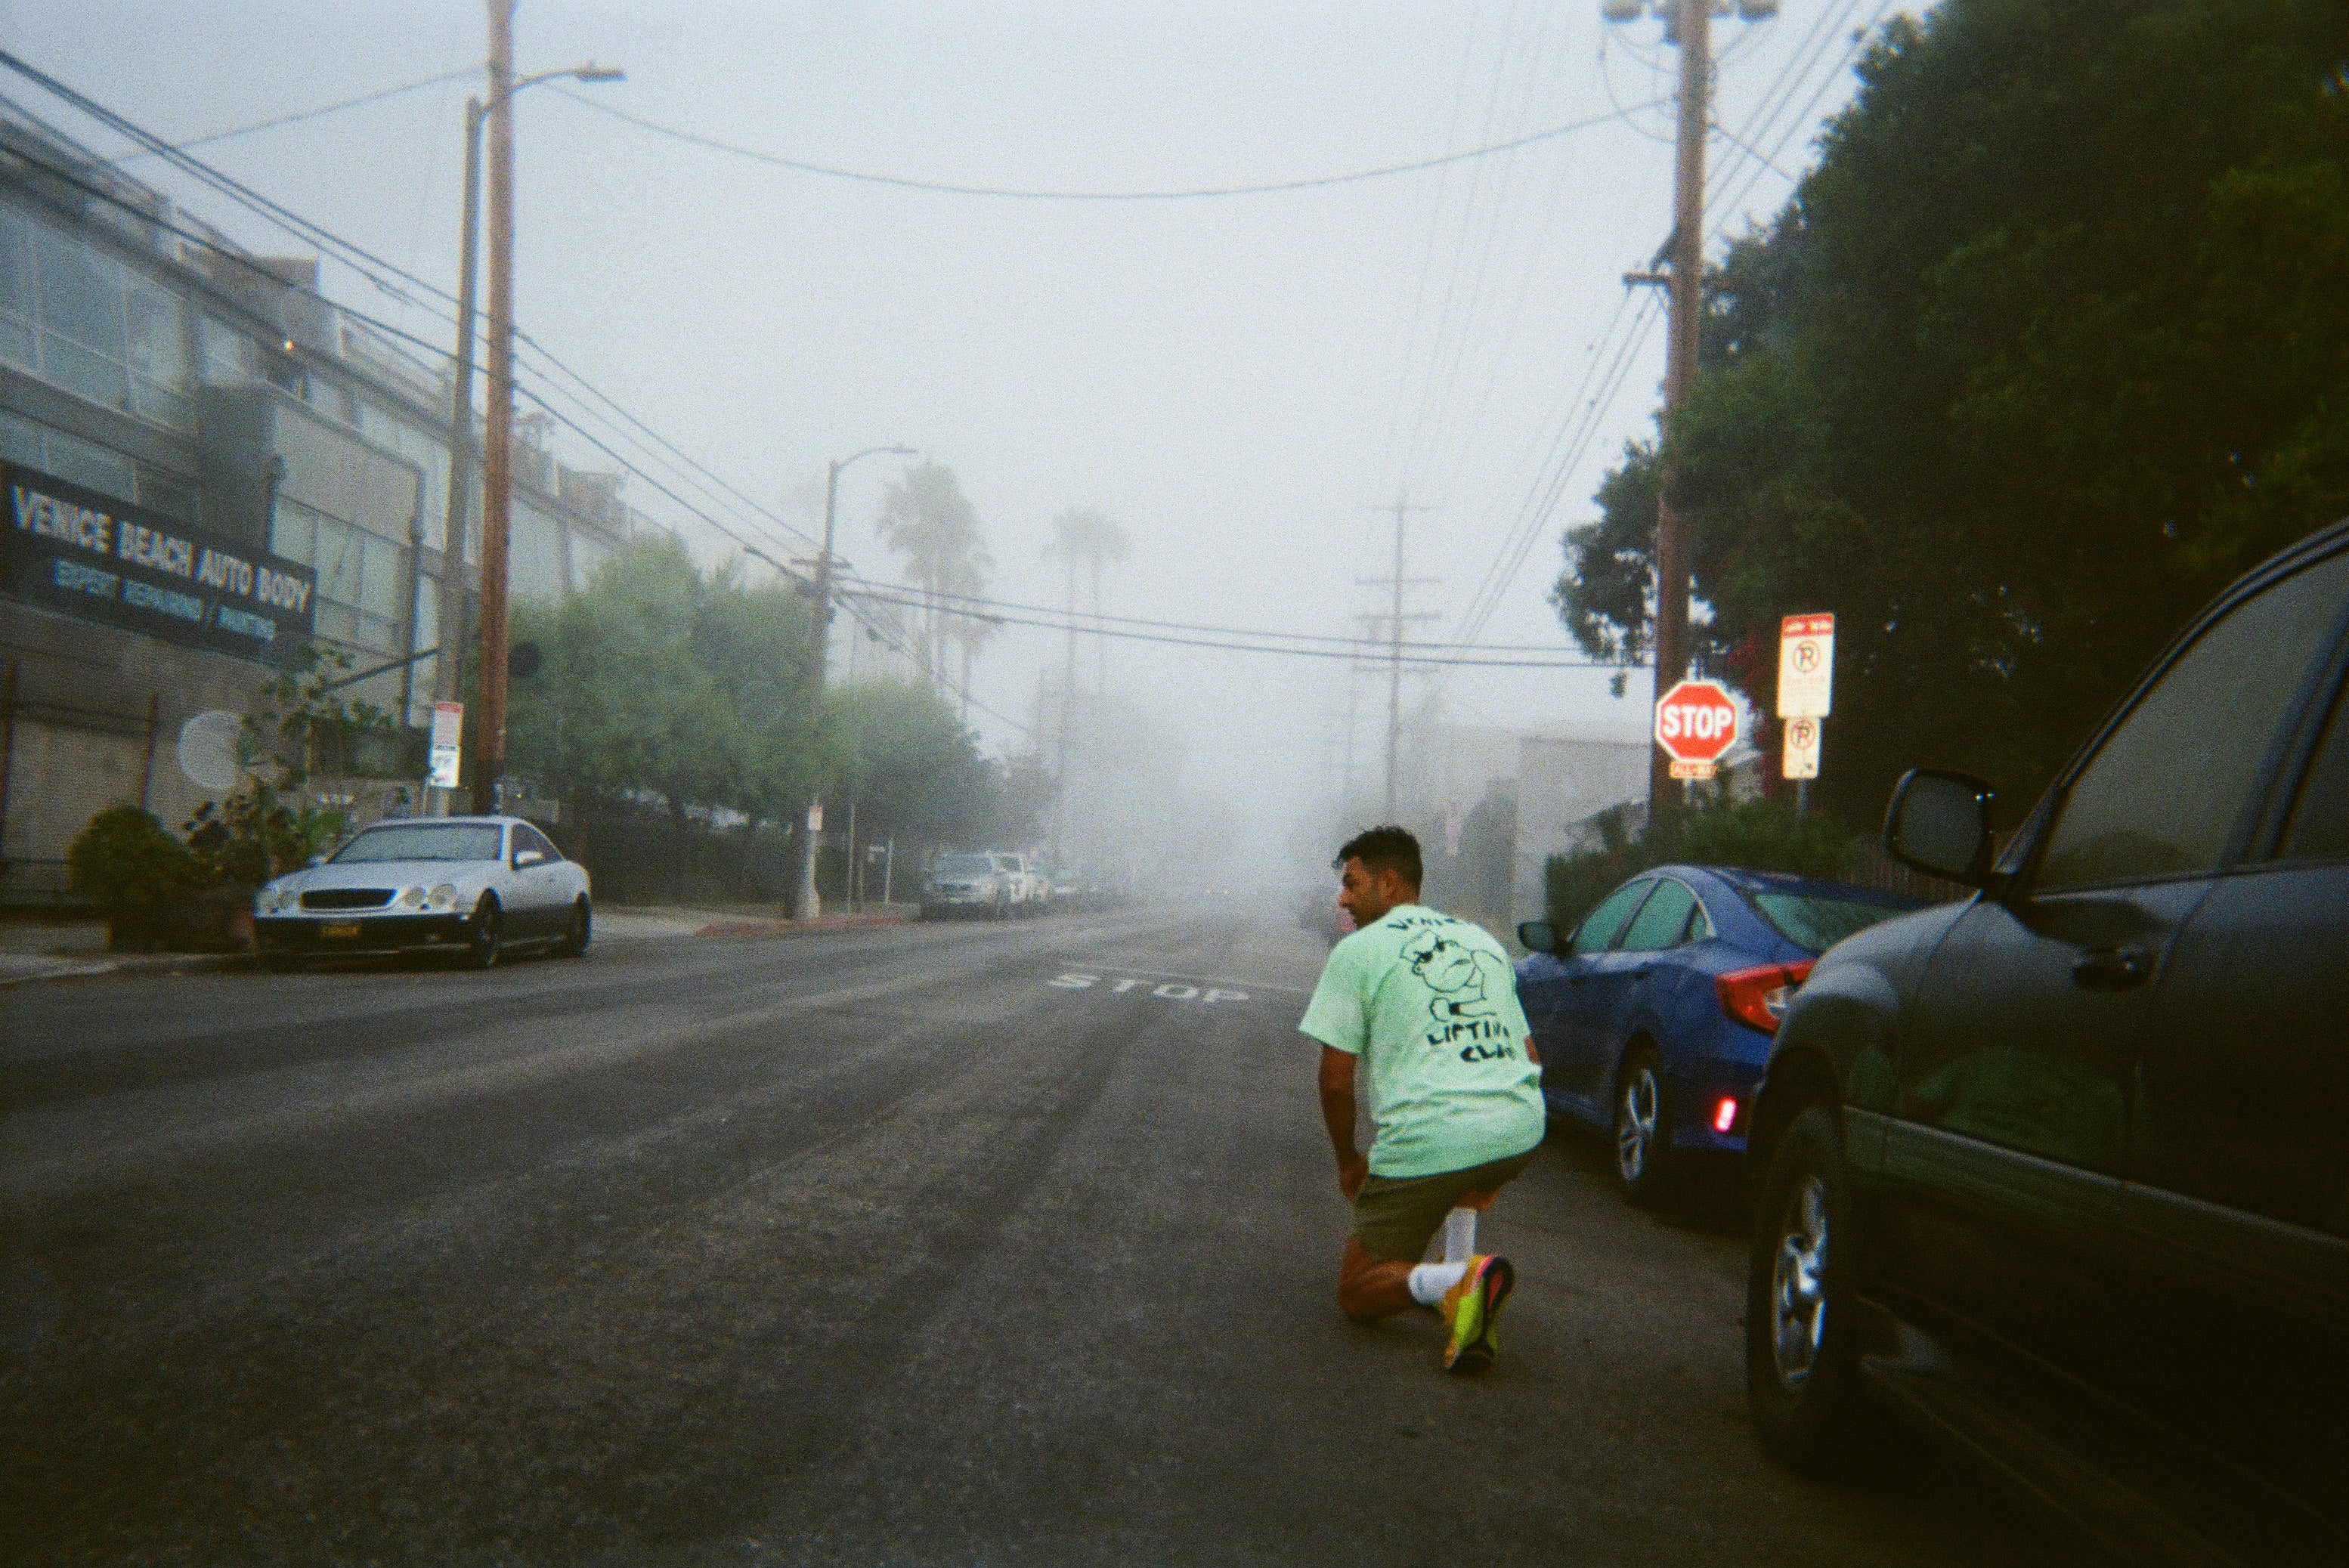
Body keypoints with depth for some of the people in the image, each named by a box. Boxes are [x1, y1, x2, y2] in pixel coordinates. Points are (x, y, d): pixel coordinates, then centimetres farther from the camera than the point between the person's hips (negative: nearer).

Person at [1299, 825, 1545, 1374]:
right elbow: (1529, 1054, 26)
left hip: (1428, 1142, -6)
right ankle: (1460, 1273, 19)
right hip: (1522, 1132, 6)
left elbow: (1336, 1078, 4)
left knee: (1357, 1295, 10)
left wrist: (1348, 1160, 19)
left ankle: (1458, 1281, -19)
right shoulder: (1481, 940, 21)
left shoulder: (1357, 950, 5)